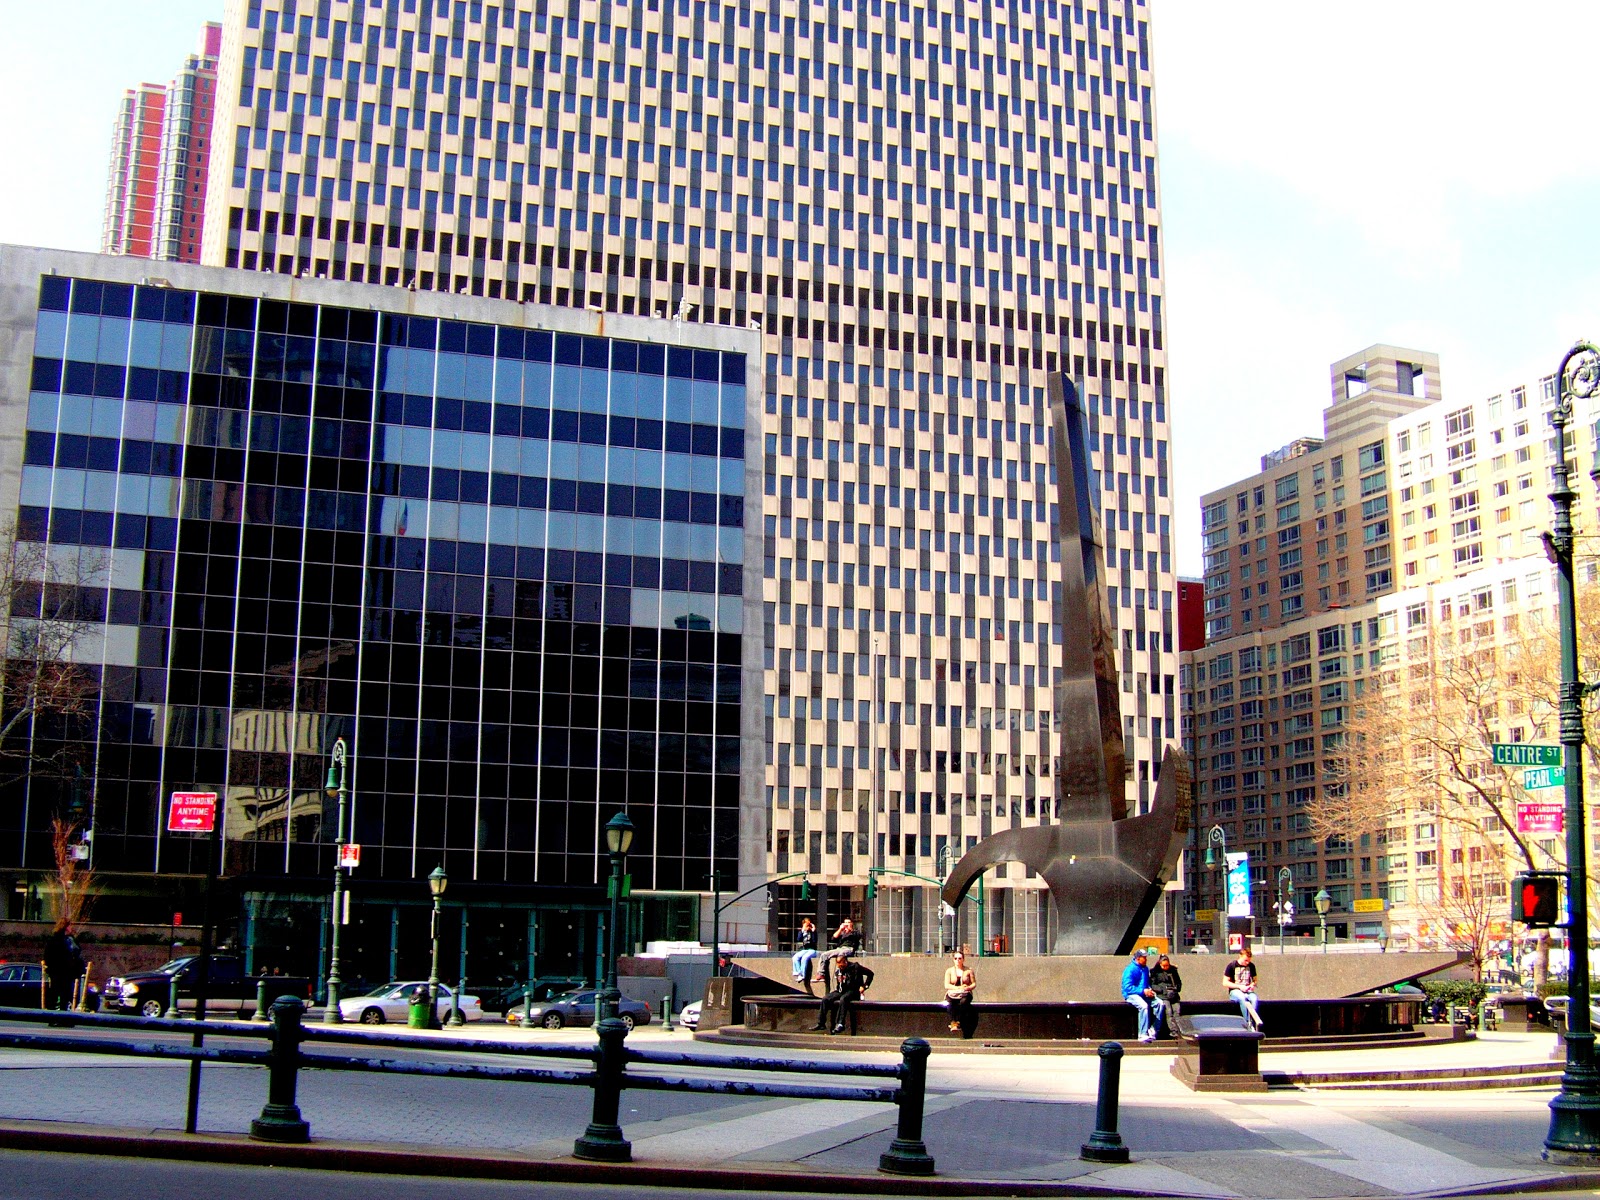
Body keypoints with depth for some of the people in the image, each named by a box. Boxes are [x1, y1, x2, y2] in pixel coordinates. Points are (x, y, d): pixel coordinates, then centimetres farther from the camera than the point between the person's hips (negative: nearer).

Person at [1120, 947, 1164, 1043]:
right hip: (1131, 995, -7)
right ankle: (1143, 1034, -35)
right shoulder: (1130, 970, -10)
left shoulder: (1146, 968, 13)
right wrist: (1143, 991, -21)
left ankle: (1153, 1031, -17)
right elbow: (1128, 987, -17)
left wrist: (1149, 990, 5)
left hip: (1145, 994, 7)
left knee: (1159, 1003, -19)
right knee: (1144, 1006, -35)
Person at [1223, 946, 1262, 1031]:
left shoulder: (1251, 966, 10)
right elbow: (1225, 983, -3)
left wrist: (1252, 985, -2)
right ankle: (1248, 1024, -40)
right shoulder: (1231, 966, -2)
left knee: (1254, 999, -33)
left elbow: (1254, 980, 23)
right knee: (1243, 998, -38)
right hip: (1235, 991, -3)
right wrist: (1239, 986, -13)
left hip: (1248, 991, 3)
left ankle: (1254, 1024, -38)